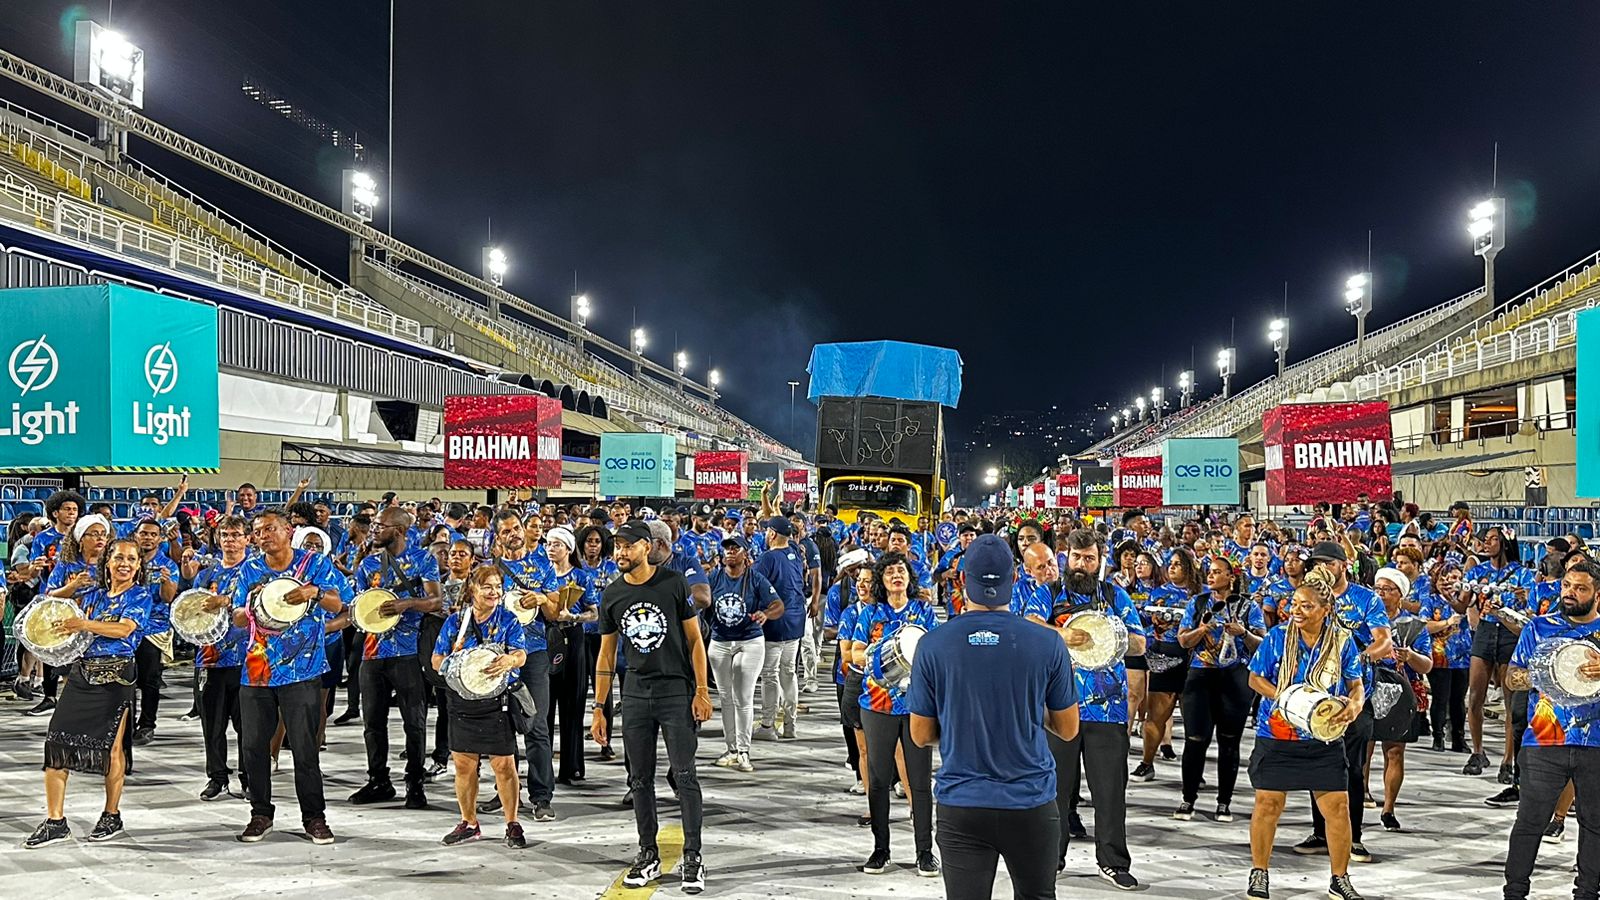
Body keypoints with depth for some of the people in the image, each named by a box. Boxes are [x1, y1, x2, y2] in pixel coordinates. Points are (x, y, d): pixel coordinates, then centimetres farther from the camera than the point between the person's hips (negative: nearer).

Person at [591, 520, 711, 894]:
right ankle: (648, 856, 19)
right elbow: (607, 653, 11)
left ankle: (692, 857, 3)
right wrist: (598, 709, 8)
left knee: (685, 775, -4)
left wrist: (701, 690, -9)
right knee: (640, 779, 8)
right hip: (636, 694, 4)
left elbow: (694, 639, -1)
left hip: (677, 691, -4)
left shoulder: (674, 583, -4)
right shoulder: (611, 595, 5)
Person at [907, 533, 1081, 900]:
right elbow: (1068, 730, 3)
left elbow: (921, 735, 1)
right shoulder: (1047, 644, -7)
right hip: (1031, 803, 1)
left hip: (960, 804, 0)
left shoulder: (932, 646, -7)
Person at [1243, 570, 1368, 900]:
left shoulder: (1342, 641, -3)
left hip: (1325, 739, 1)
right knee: (1268, 803, 2)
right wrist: (1283, 696, -19)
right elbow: (1255, 678, -1)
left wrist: (1354, 705, -20)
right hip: (1276, 735, -1)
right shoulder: (1278, 636, -6)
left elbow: (1356, 686, 3)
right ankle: (1259, 873, 20)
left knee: (1338, 805, 0)